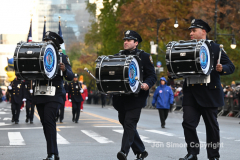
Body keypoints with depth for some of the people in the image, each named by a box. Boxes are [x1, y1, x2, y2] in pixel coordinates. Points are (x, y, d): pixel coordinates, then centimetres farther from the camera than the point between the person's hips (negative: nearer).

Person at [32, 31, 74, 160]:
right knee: (45, 124, 6)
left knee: (49, 120, -18)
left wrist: (64, 70, -24)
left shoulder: (62, 57, 4)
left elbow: (70, 77, -3)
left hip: (54, 96, -5)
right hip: (40, 95, 5)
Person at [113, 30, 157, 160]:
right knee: (125, 124, 9)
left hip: (135, 97, -6)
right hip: (121, 97, 6)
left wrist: (147, 84, -22)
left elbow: (152, 76, -2)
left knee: (130, 123, -15)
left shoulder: (144, 57, 2)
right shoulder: (118, 56, 16)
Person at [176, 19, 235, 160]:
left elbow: (231, 67, 1)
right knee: (188, 123, -8)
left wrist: (221, 69, -20)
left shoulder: (215, 48, 2)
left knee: (212, 126, 5)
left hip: (209, 94, -3)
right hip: (191, 93, 3)